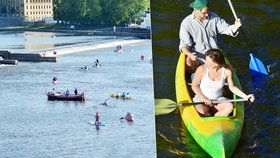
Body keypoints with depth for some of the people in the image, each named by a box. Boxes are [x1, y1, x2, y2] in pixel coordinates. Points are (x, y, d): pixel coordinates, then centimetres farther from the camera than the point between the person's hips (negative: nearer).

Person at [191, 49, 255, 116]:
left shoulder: (227, 71, -11)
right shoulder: (202, 69, -16)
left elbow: (232, 87, 3)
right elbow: (194, 85, -4)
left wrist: (246, 96, -7)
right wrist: (204, 99, -15)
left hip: (218, 99, 2)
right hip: (201, 98, -2)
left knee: (229, 106, -31)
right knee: (201, 112, -36)